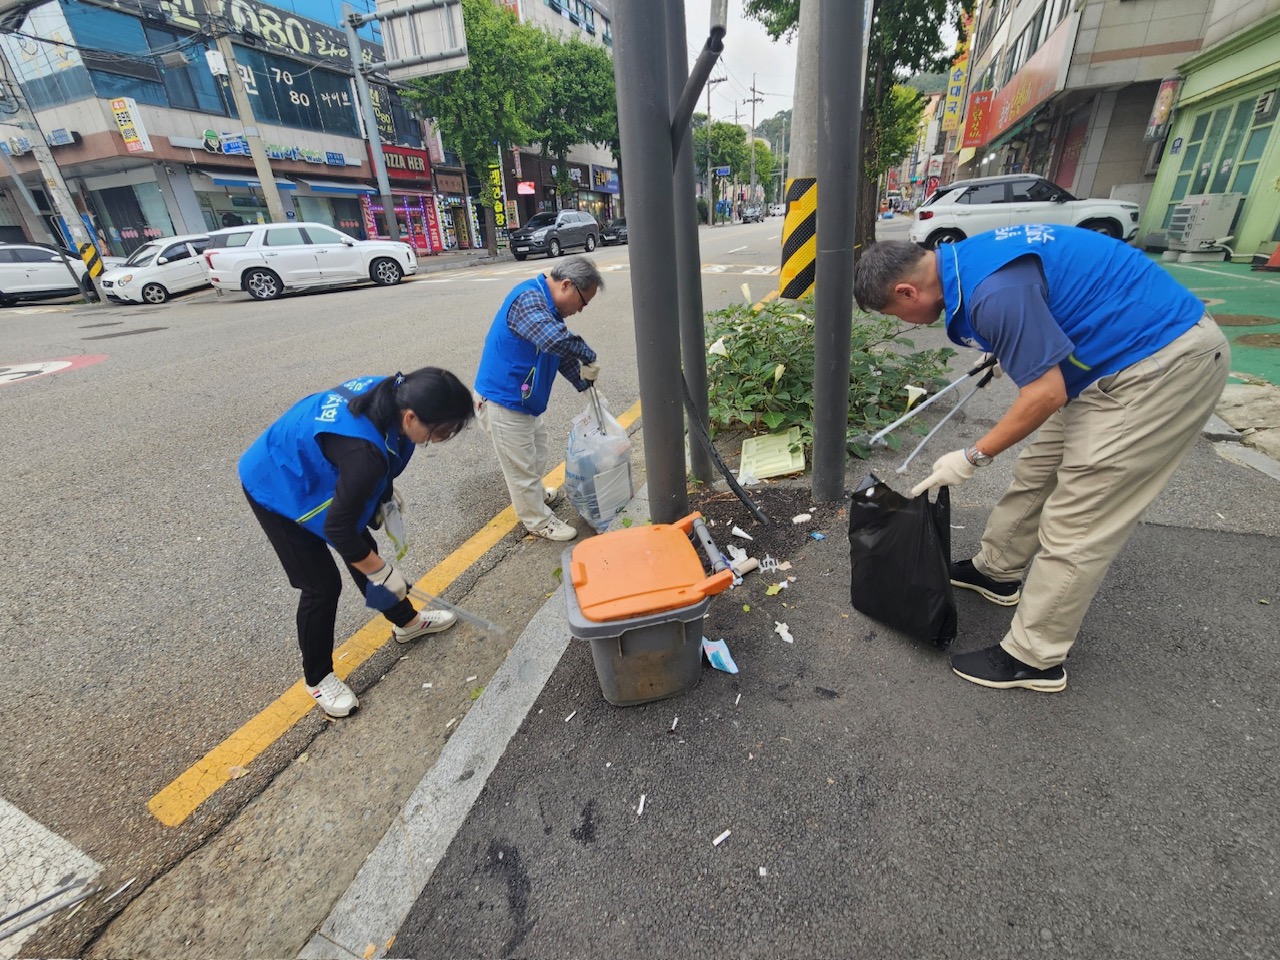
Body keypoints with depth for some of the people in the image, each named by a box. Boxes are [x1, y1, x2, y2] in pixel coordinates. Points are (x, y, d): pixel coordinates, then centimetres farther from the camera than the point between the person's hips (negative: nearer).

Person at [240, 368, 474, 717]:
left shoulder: (392, 391, -20)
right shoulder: (365, 451, -42)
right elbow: (337, 529, -30)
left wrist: (385, 496, 1)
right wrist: (383, 572, -18)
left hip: (308, 467, 8)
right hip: (277, 487, -8)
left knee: (361, 548, 17)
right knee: (323, 584, -1)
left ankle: (405, 622, 37)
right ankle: (317, 678, 24)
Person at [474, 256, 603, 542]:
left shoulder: (547, 305, 8)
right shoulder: (528, 298, -25)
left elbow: (561, 354, 15)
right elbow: (555, 339, -43)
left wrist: (584, 384, 7)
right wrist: (589, 356, -28)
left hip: (523, 400, 10)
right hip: (502, 402, -10)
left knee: (537, 442, 28)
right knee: (521, 464, 5)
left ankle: (535, 493, 51)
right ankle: (539, 521, 22)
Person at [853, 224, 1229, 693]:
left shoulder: (995, 289, -29)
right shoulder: (965, 259, 1)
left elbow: (1046, 393, -24)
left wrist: (972, 457, -14)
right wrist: (1006, 349, 37)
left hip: (1165, 362, -10)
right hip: (1123, 353, 10)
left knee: (1074, 522, -6)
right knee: (1036, 474, 17)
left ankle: (1033, 658, 8)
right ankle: (996, 571, 36)